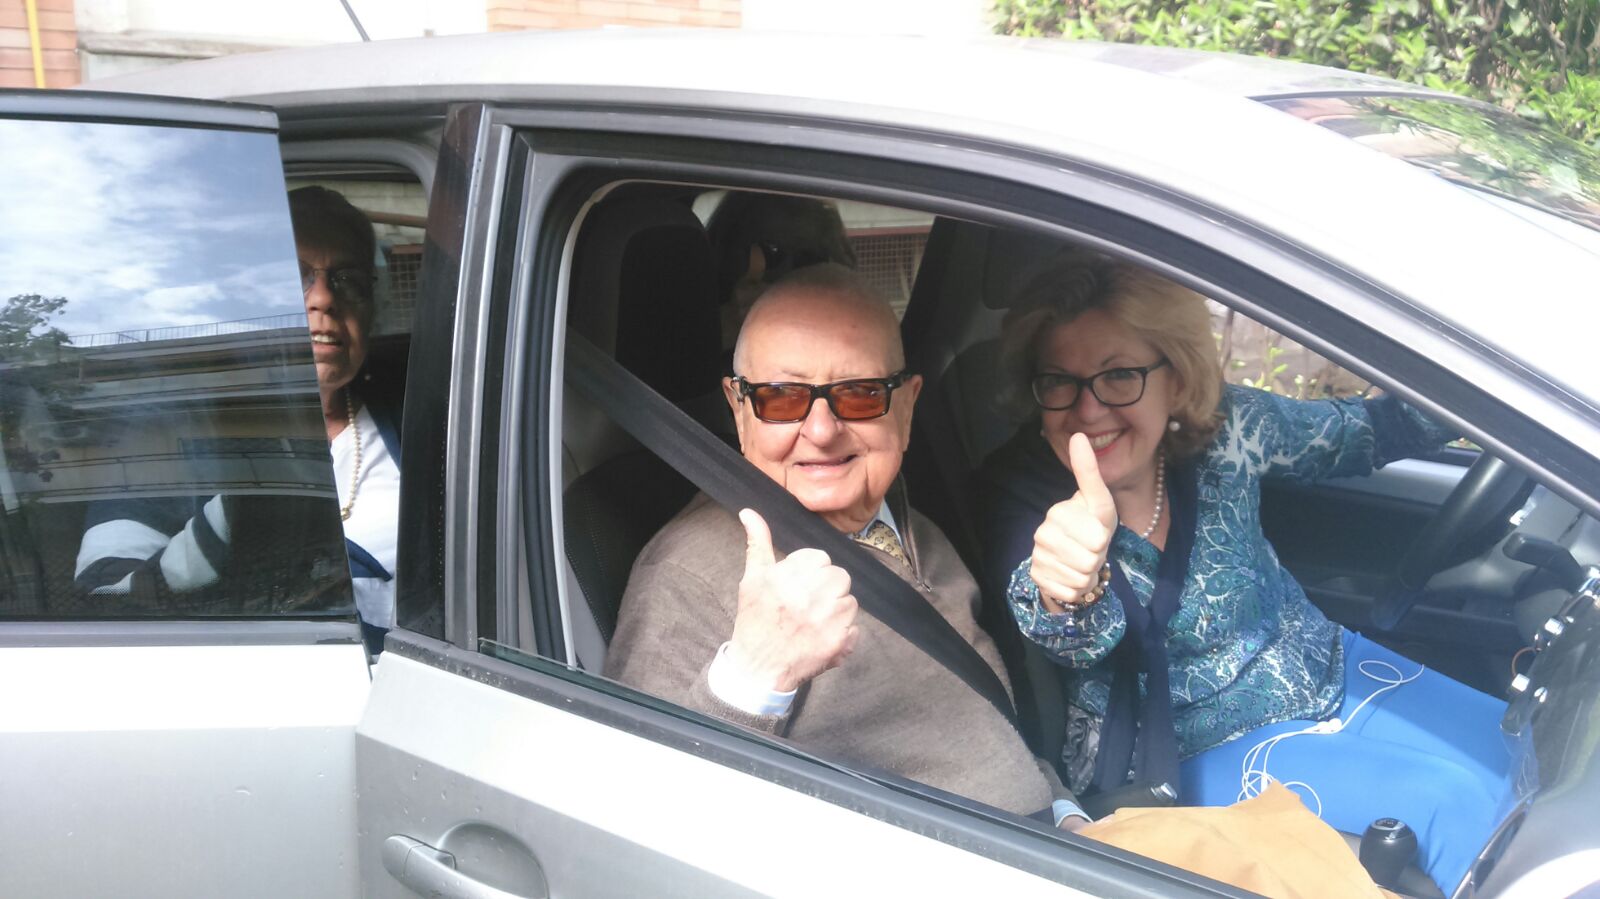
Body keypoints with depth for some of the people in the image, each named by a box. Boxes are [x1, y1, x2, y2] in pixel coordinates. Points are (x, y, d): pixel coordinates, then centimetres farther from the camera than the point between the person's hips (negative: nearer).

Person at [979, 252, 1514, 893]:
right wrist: (1067, 590, -65)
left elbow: (1363, 432, 2)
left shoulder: (1226, 427, -14)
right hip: (1213, 749, -4)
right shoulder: (1021, 497, -21)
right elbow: (1083, 637, -40)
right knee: (1458, 799, -19)